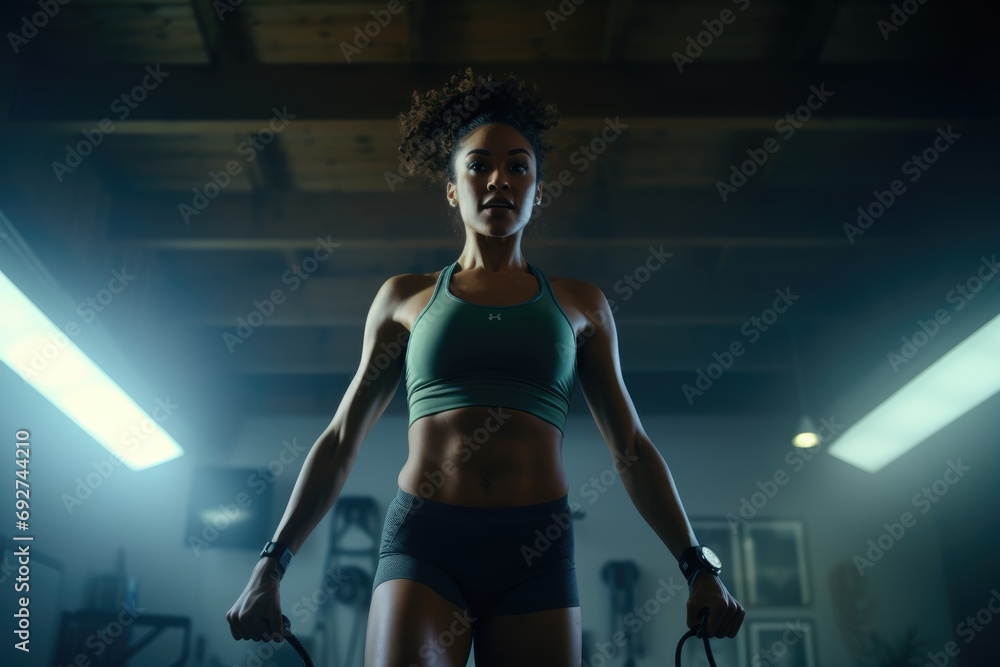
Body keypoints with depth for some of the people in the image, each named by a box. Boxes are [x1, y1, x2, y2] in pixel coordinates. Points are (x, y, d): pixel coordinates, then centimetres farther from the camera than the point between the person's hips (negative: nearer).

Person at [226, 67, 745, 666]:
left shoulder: (580, 304, 13)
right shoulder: (405, 298, 12)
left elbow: (632, 447, 12)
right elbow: (342, 440, 13)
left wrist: (698, 566, 3)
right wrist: (271, 565, 7)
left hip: (537, 555, 1)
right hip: (424, 543, -1)